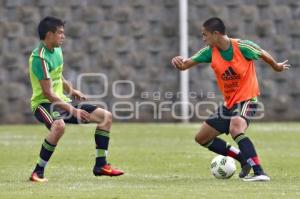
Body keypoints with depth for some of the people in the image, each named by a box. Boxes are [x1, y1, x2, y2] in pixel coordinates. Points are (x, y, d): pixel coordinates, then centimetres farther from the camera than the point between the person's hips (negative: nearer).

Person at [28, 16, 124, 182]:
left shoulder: (57, 50, 8)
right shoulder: (39, 58, -20)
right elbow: (48, 93, -25)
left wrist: (71, 91, 12)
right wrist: (72, 110, -26)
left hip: (61, 101, 9)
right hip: (43, 103, -9)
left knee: (105, 116, 3)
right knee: (59, 125, -43)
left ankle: (100, 165, 9)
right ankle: (38, 172, -30)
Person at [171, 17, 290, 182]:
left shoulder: (242, 47, -18)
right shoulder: (210, 52, -6)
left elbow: (263, 54, 1)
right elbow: (185, 64, -10)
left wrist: (277, 67, 19)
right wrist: (179, 62, -35)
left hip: (246, 99, -7)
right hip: (229, 103, 7)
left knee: (235, 128, -36)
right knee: (201, 138, 10)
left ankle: (259, 172, -39)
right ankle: (244, 158, 15)